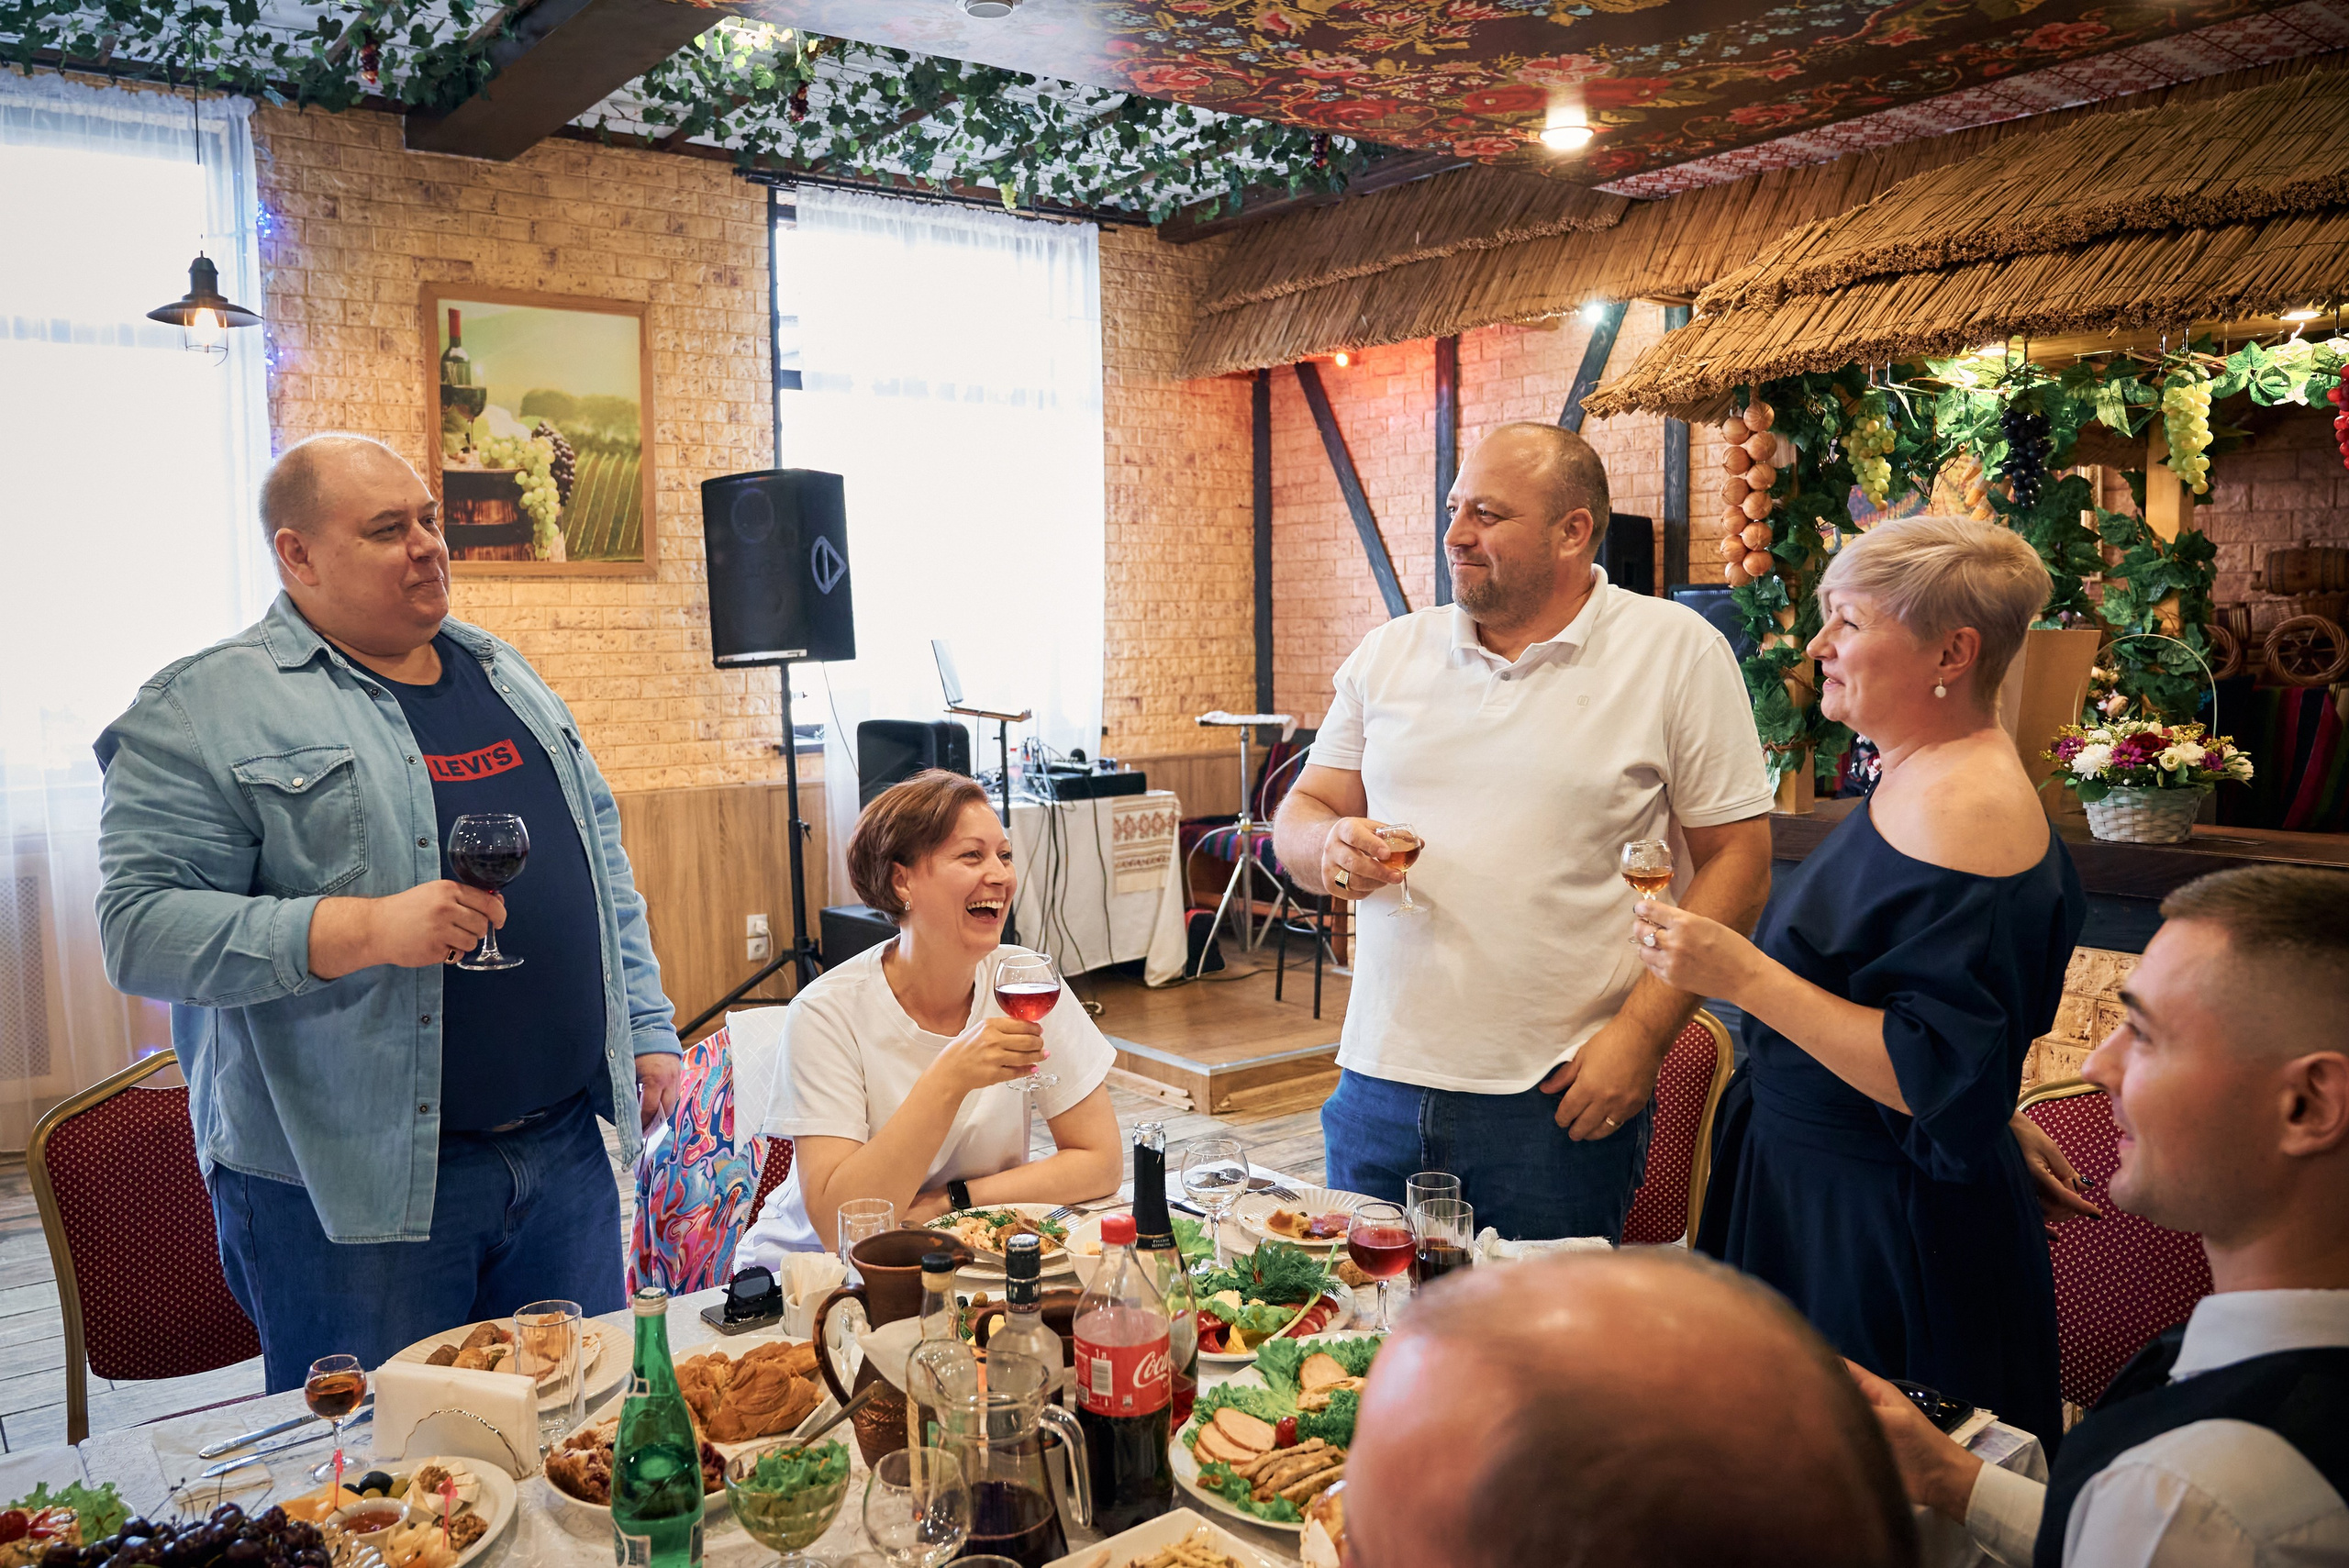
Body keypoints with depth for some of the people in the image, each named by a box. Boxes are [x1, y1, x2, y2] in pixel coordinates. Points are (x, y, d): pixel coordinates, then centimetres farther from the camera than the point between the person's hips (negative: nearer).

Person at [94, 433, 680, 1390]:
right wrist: (366, 928, -25)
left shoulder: (503, 673, 13)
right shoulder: (204, 711, -7)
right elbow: (142, 925, -14)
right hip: (348, 1189, -5)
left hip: (566, 1151, 6)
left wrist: (646, 1026, 12)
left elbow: (601, 866, 17)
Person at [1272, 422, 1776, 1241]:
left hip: (1557, 1102, -3)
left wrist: (1641, 1034, -13)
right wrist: (1329, 846, -11)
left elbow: (1736, 858, -5)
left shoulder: (1678, 651, -3)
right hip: (1380, 1083, 4)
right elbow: (1301, 814, 13)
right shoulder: (1390, 651, 8)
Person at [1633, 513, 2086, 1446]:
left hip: (1884, 1229, -10)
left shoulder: (1967, 814, -23)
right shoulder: (1919, 778, 8)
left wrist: (1743, 975, -28)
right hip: (1818, 1188, 10)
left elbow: (1938, 1078, -27)